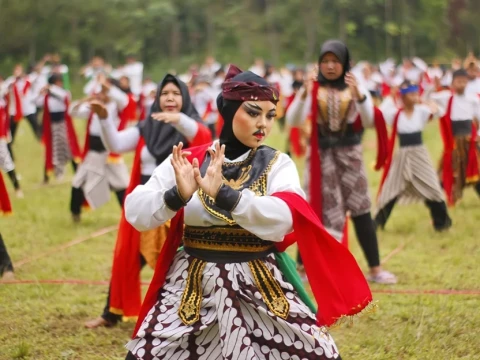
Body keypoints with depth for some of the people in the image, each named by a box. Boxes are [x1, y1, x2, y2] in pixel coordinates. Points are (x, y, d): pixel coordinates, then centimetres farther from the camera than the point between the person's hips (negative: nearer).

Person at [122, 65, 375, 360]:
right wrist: (177, 196, -28)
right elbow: (136, 212, -8)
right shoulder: (186, 160, 0)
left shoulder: (277, 164, -2)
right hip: (192, 289, 0)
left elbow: (284, 218, -21)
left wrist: (223, 194, -35)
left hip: (262, 289, 0)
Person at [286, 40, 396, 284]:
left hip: (349, 154, 1)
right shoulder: (313, 89, -2)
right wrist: (303, 95, -30)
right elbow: (293, 121, -13)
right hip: (321, 155, -1)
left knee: (360, 210, 0)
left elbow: (369, 121, -11)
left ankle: (375, 269, 5)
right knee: (319, 211, 0)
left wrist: (358, 95, -28)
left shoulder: (355, 87, 1)